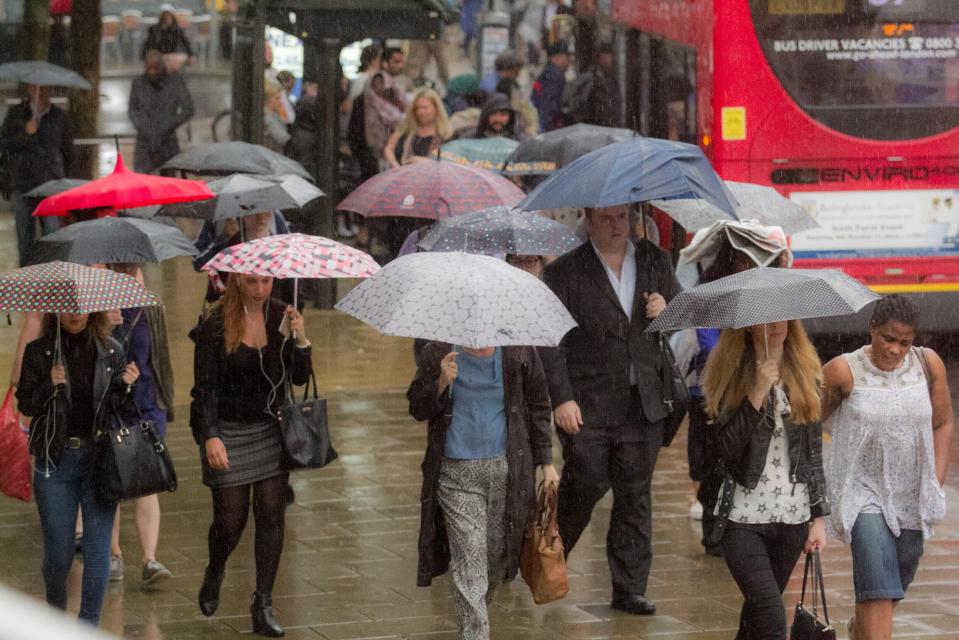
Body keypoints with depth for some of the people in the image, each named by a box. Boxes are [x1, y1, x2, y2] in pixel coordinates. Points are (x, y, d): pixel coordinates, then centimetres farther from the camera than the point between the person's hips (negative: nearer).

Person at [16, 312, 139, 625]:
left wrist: (124, 385, -13)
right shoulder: (38, 352, 0)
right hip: (56, 461, -1)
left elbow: (118, 408, 7)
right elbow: (25, 404, 0)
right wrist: (50, 385, -17)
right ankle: (56, 609, 33)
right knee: (58, 552, 4)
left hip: (100, 458, 1)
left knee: (98, 547, -2)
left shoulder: (110, 350, 4)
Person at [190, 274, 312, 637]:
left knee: (271, 515, -1)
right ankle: (214, 575, 35)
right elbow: (205, 386, -11)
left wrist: (300, 340, -16)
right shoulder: (216, 324, -10)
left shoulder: (281, 316, 0)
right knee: (231, 518, 2)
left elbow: (300, 378, 2)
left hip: (271, 430, 3)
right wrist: (210, 436, -22)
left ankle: (263, 607, 6)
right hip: (227, 432, -3)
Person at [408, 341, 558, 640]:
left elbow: (538, 408, 9)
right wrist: (442, 382, -18)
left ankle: (479, 609, 38)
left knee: (498, 552, 10)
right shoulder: (438, 352, -2)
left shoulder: (520, 352, 0)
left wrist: (546, 462, 7)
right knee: (468, 560, -10)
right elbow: (417, 408, 2)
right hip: (457, 473, -2)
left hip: (506, 469, 2)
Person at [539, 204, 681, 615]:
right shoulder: (565, 273, -3)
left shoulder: (655, 262, 11)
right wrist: (561, 398, -14)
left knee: (635, 497, 5)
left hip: (642, 406, 4)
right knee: (585, 486, -3)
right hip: (587, 408, -4)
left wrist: (666, 311, -6)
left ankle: (629, 589, 11)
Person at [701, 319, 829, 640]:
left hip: (793, 516, 4)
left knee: (756, 613, 10)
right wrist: (757, 393, -20)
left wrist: (819, 516, 6)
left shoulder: (806, 373, 7)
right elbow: (727, 448, -12)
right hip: (743, 517, -4)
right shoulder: (731, 375, -2)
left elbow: (815, 451, 10)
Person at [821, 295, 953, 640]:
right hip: (864, 492, -5)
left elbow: (943, 423, 7)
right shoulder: (844, 371, -15)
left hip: (912, 496, 5)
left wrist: (936, 482, 3)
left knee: (896, 583, 20)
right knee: (879, 586, -17)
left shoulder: (928, 364, -5)